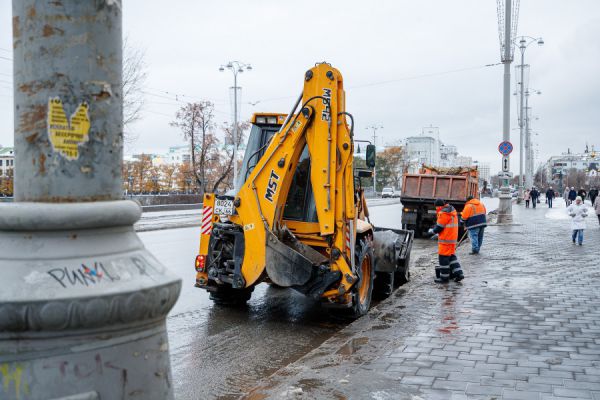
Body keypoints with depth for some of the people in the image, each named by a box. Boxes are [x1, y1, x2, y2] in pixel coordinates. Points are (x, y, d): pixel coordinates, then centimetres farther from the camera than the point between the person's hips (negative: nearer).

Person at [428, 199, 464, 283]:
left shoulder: (444, 213, -18)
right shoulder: (452, 211, 12)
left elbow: (439, 227, -16)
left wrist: (432, 231, 4)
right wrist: (438, 234, 18)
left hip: (445, 240, -10)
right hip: (453, 238, 10)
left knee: (443, 257, -1)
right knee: (451, 256, 19)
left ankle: (444, 277, 5)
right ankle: (458, 273, 16)